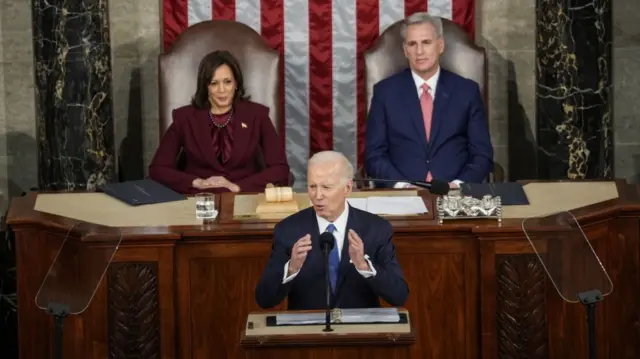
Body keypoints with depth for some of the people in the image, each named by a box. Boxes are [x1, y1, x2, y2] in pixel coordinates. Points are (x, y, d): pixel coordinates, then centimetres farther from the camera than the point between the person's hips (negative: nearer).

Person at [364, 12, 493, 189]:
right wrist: (400, 185, -14)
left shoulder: (467, 90, 7)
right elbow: (374, 155, 3)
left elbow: (482, 155, 5)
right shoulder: (385, 91, 6)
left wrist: (458, 185, -12)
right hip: (401, 194, 0)